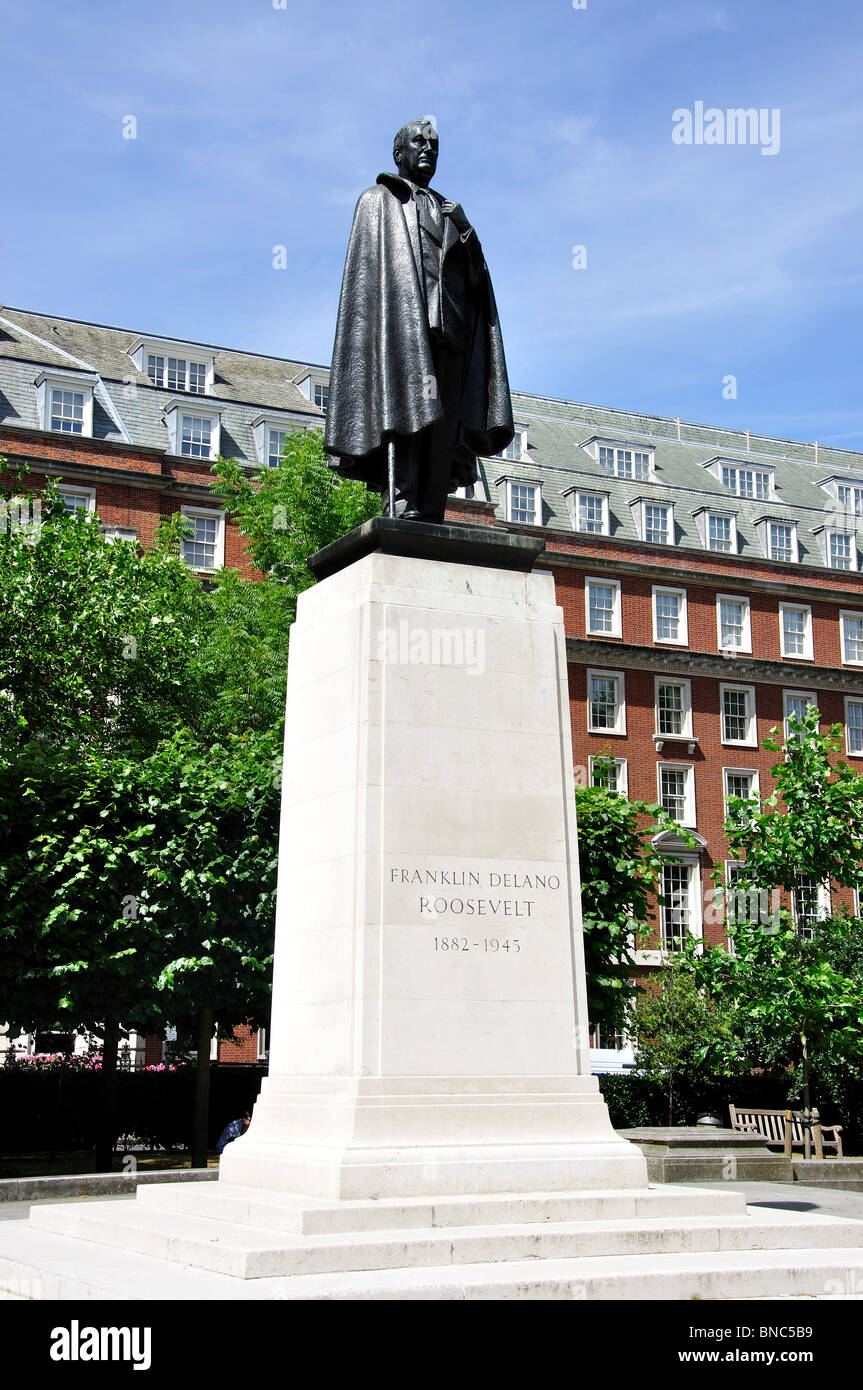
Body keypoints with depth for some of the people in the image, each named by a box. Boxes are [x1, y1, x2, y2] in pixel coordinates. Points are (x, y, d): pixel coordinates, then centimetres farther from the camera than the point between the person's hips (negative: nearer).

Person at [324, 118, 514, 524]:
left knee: (442, 426, -5)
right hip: (401, 320, -5)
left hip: (447, 327, 5)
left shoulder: (449, 212, 30)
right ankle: (402, 507, -26)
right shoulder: (378, 201, 16)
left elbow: (474, 278, 22)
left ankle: (432, 516, -10)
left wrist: (466, 239, 1)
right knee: (406, 411, -19)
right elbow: (365, 267, 3)